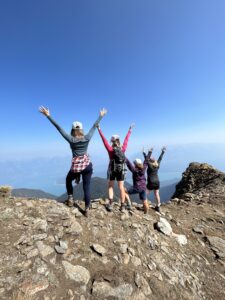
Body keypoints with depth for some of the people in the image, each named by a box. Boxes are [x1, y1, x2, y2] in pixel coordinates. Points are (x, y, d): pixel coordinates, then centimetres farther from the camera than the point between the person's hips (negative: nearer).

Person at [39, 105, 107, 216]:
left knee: (68, 180, 31)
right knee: (86, 187, 10)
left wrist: (48, 115, -3)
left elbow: (59, 128, -7)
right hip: (87, 165, 2)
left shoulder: (71, 139, -8)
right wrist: (101, 116, 16)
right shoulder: (87, 138, -4)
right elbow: (94, 126, 5)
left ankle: (70, 198, 29)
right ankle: (87, 210, 19)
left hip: (76, 167, -1)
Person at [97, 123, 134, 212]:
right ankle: (122, 206, 15)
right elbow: (126, 140, 5)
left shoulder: (110, 149, -13)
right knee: (121, 187, 9)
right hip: (121, 170, 2)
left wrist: (99, 129, -4)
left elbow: (104, 139, -10)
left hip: (112, 170, -2)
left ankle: (110, 204, 6)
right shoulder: (123, 149, -6)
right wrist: (130, 130, 19)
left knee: (110, 186, 14)